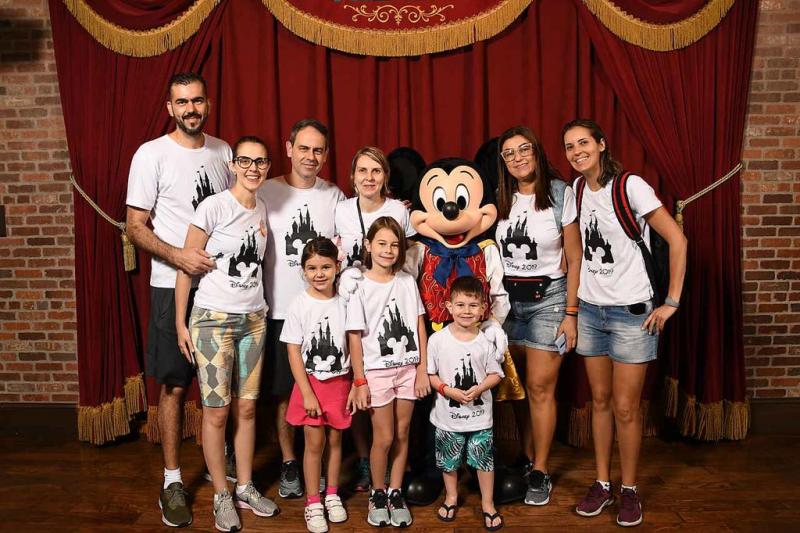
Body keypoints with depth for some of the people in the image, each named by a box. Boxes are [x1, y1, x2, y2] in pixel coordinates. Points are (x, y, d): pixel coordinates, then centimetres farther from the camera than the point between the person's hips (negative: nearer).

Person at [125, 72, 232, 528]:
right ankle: (173, 479, 16)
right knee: (175, 385, 2)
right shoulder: (151, 155, -5)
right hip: (173, 287, -4)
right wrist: (177, 256, -22)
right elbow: (135, 225, -6)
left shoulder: (223, 152, 9)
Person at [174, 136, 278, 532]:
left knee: (246, 408, 11)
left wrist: (258, 311, 9)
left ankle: (245, 488, 25)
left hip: (253, 319, 5)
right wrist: (180, 324, -9)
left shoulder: (263, 211, 7)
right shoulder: (214, 206, -10)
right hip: (212, 319, -5)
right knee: (217, 411, 1)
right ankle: (221, 496, 18)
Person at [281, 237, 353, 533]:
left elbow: (352, 346, 1)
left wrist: (355, 385, -2)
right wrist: (307, 393, -11)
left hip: (340, 381, 2)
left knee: (335, 440, 12)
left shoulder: (344, 302, -3)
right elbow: (293, 352, -8)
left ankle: (332, 494, 30)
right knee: (315, 443, 3)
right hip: (311, 382, -2)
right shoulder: (299, 305, -9)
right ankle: (312, 503, 19)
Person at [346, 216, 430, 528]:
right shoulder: (359, 288, -7)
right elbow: (355, 337, -7)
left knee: (402, 434, 10)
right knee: (384, 438, 3)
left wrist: (422, 368, 1)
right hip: (377, 371, -3)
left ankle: (396, 493, 26)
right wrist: (359, 381, -9)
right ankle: (378, 493, 24)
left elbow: (419, 326, 5)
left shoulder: (408, 282, 3)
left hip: (408, 369, 3)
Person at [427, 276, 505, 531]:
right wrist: (449, 391, -18)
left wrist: (479, 388, -16)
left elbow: (495, 373, 1)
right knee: (448, 461, 16)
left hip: (480, 415, 0)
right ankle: (451, 497, 40)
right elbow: (429, 374, -4)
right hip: (448, 416, 0)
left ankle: (488, 504, 29)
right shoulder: (437, 339, -10)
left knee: (484, 460, 9)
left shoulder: (485, 342, -6)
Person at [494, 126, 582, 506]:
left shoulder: (560, 194, -3)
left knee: (540, 387, -2)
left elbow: (575, 260, -3)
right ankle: (525, 459, 24)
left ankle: (540, 472, 12)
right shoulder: (500, 199, 6)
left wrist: (571, 313, -7)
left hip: (548, 297, -3)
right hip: (506, 296, 3)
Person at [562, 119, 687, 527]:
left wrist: (671, 302, -13)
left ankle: (629, 490, 20)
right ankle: (602, 484, 25)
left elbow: (677, 241, -13)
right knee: (600, 401, 13)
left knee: (625, 407, 1)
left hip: (631, 312, -5)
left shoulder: (630, 186, -13)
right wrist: (571, 301, 12)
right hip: (590, 310, 5)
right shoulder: (577, 189, 5)